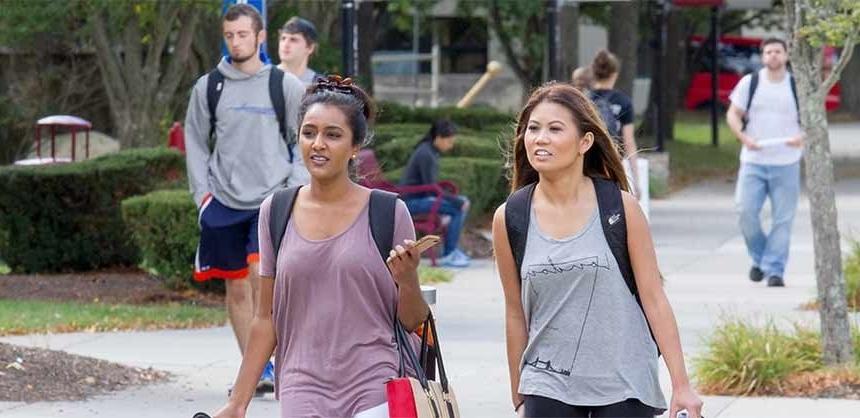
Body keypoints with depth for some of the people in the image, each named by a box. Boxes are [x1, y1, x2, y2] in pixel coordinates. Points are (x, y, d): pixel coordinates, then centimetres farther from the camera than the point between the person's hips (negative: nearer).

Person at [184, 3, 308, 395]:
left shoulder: (285, 84, 1)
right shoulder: (208, 87, 6)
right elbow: (195, 141, 14)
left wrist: (295, 189, -4)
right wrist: (202, 191, 4)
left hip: (271, 198, -3)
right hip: (223, 201, 3)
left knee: (261, 273, -20)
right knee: (237, 288, 7)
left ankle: (266, 365, -12)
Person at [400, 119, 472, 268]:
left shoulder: (431, 151, 10)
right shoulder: (426, 155, -20)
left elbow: (432, 184, 18)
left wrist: (461, 200, 10)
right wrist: (458, 201, -17)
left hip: (422, 196, 10)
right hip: (413, 200, -10)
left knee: (463, 202, 8)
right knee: (459, 208, -17)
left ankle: (453, 249, 9)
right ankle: (448, 256, -12)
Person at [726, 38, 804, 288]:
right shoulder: (749, 83, 4)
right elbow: (733, 114, 7)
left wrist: (802, 136, -13)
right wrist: (744, 137, -12)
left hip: (786, 163, 0)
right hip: (753, 161, 0)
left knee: (782, 219, -3)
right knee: (746, 211, -7)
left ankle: (775, 270, 2)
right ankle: (759, 259, 15)